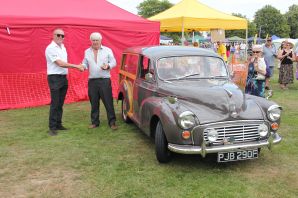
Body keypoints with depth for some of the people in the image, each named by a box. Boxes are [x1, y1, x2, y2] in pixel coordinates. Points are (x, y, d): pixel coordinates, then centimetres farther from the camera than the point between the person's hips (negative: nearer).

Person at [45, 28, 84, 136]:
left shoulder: (63, 47, 15)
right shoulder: (50, 48, -11)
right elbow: (60, 63, -18)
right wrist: (76, 66, -19)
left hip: (63, 78, 8)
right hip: (54, 78, -8)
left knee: (60, 103, 11)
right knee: (55, 104, -7)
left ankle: (58, 124, 19)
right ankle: (52, 127, -2)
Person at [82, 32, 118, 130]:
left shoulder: (107, 50, 5)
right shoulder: (87, 52, 13)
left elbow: (113, 62, 5)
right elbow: (85, 64, 14)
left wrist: (108, 66, -15)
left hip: (105, 80, -3)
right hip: (92, 81, 3)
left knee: (108, 102, -4)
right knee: (94, 103, 7)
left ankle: (112, 122, 3)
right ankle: (95, 122, 19)